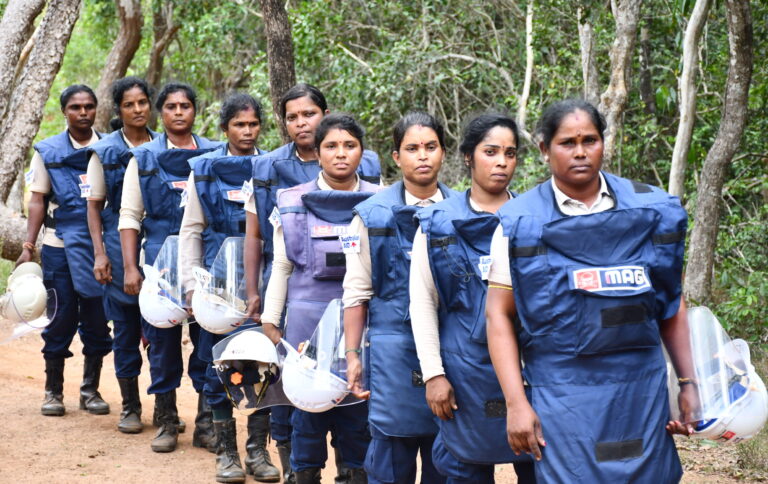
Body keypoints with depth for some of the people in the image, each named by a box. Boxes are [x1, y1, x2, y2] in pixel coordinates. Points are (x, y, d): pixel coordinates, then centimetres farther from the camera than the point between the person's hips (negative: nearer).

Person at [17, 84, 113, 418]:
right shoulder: (48, 152, 4)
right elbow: (37, 202, 3)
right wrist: (28, 247, -5)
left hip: (101, 246, 1)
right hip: (60, 247, -1)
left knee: (97, 321, 5)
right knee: (60, 320, 2)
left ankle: (91, 390, 17)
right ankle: (53, 391, 13)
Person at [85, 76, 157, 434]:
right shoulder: (104, 151, 3)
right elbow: (94, 205, 3)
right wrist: (99, 253, -5)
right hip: (121, 244, -1)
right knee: (126, 327, 4)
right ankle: (130, 405, 14)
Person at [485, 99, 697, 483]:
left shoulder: (651, 210, 4)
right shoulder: (521, 223, -2)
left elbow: (672, 302, 11)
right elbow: (500, 314, -2)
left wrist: (688, 382, 7)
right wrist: (515, 403, -9)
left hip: (642, 389, 2)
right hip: (562, 393, -2)